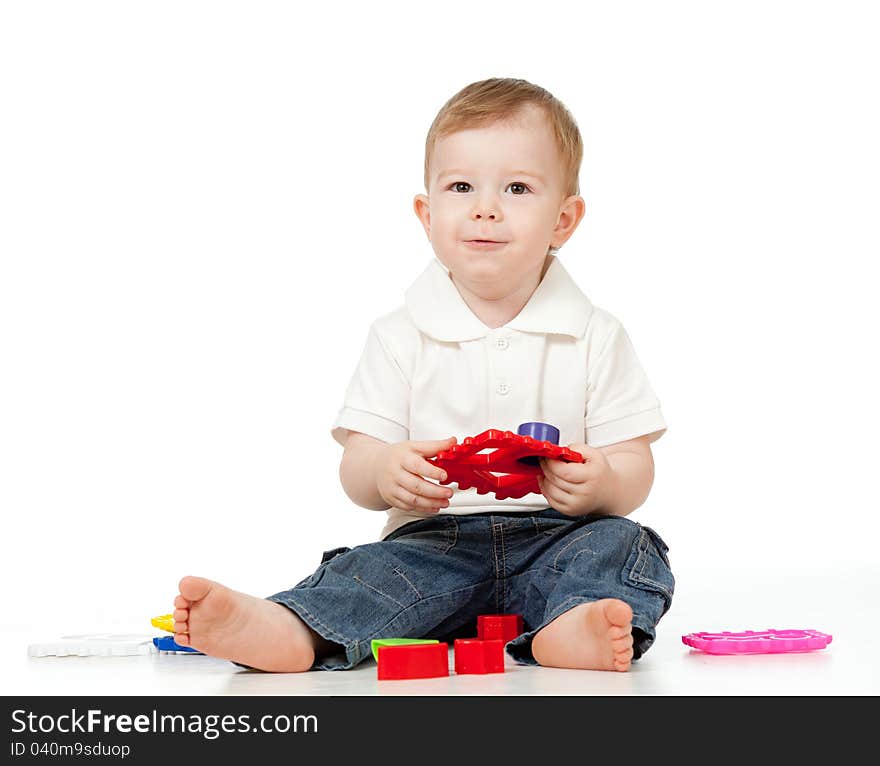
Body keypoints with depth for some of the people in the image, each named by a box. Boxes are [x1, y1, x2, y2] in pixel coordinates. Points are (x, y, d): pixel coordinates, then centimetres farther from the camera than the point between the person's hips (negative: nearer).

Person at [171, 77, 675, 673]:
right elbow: (356, 473, 1)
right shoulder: (400, 338, 5)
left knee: (622, 544, -27)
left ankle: (569, 630, -55)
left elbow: (636, 466, 3)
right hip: (438, 536, 0)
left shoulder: (596, 336, 5)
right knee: (376, 570, -27)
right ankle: (284, 631, -53)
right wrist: (386, 473, -24)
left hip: (554, 539, 0)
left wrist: (603, 485, -22)